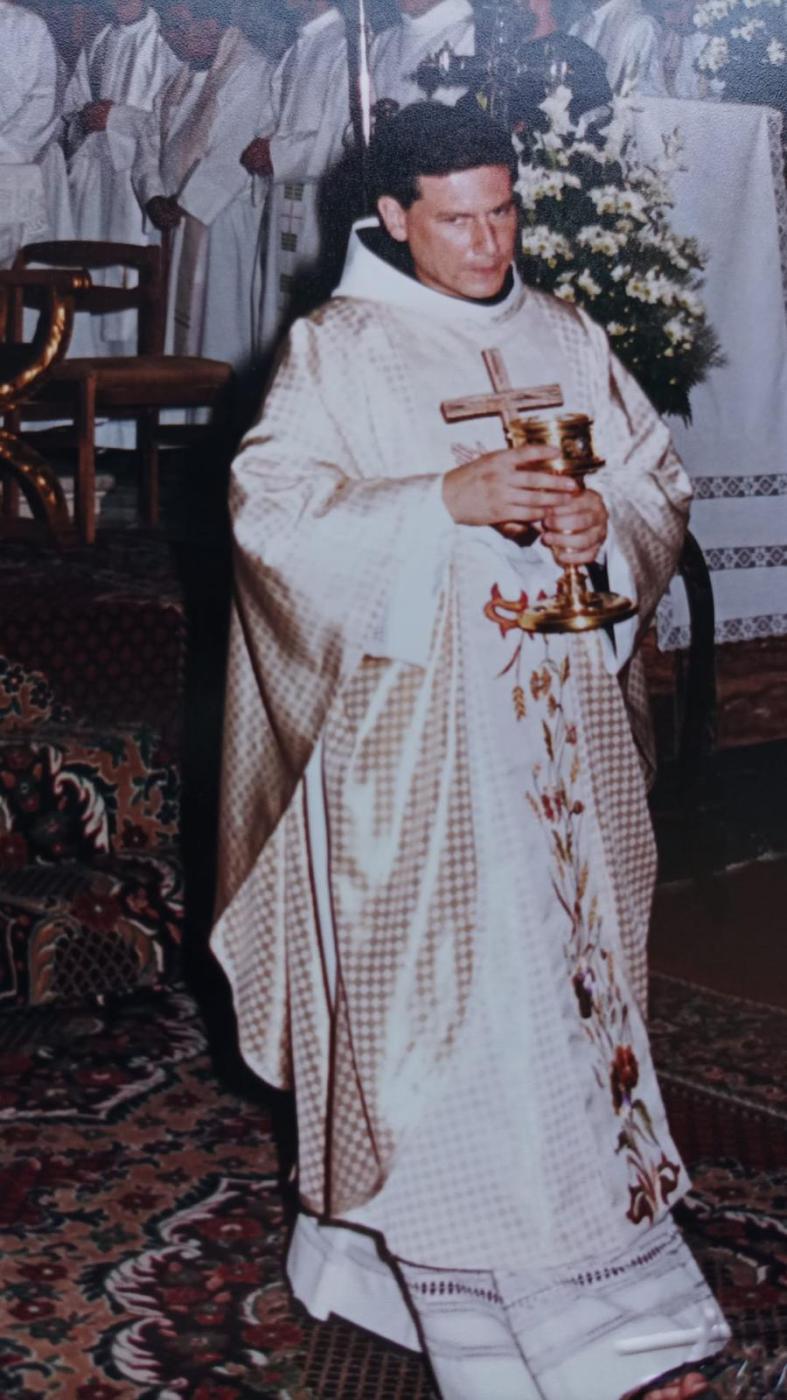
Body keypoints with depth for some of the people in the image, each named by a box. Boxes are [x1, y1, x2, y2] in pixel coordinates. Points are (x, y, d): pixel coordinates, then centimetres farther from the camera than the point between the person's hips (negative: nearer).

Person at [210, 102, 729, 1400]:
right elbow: (269, 505, -12)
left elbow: (661, 480, 13)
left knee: (570, 970, 9)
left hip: (562, 721, 5)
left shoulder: (566, 339, 11)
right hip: (415, 729, -4)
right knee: (453, 990, -5)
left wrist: (609, 517, -11)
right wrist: (448, 498, -23)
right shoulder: (337, 347, -2)